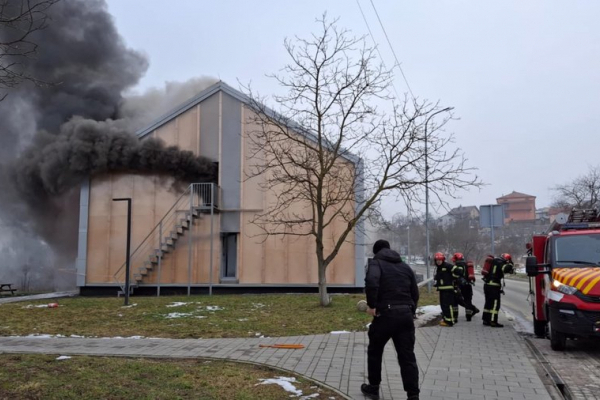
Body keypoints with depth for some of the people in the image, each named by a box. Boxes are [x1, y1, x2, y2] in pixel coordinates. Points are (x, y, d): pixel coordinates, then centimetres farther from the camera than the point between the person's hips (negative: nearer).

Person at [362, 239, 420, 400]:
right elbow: (415, 293, 18)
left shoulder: (376, 262, 0)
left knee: (374, 351, 17)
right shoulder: (405, 266, 19)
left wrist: (372, 305, -16)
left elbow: (371, 282, -22)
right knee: (407, 356, 6)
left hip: (385, 314, -4)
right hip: (405, 314, 4)